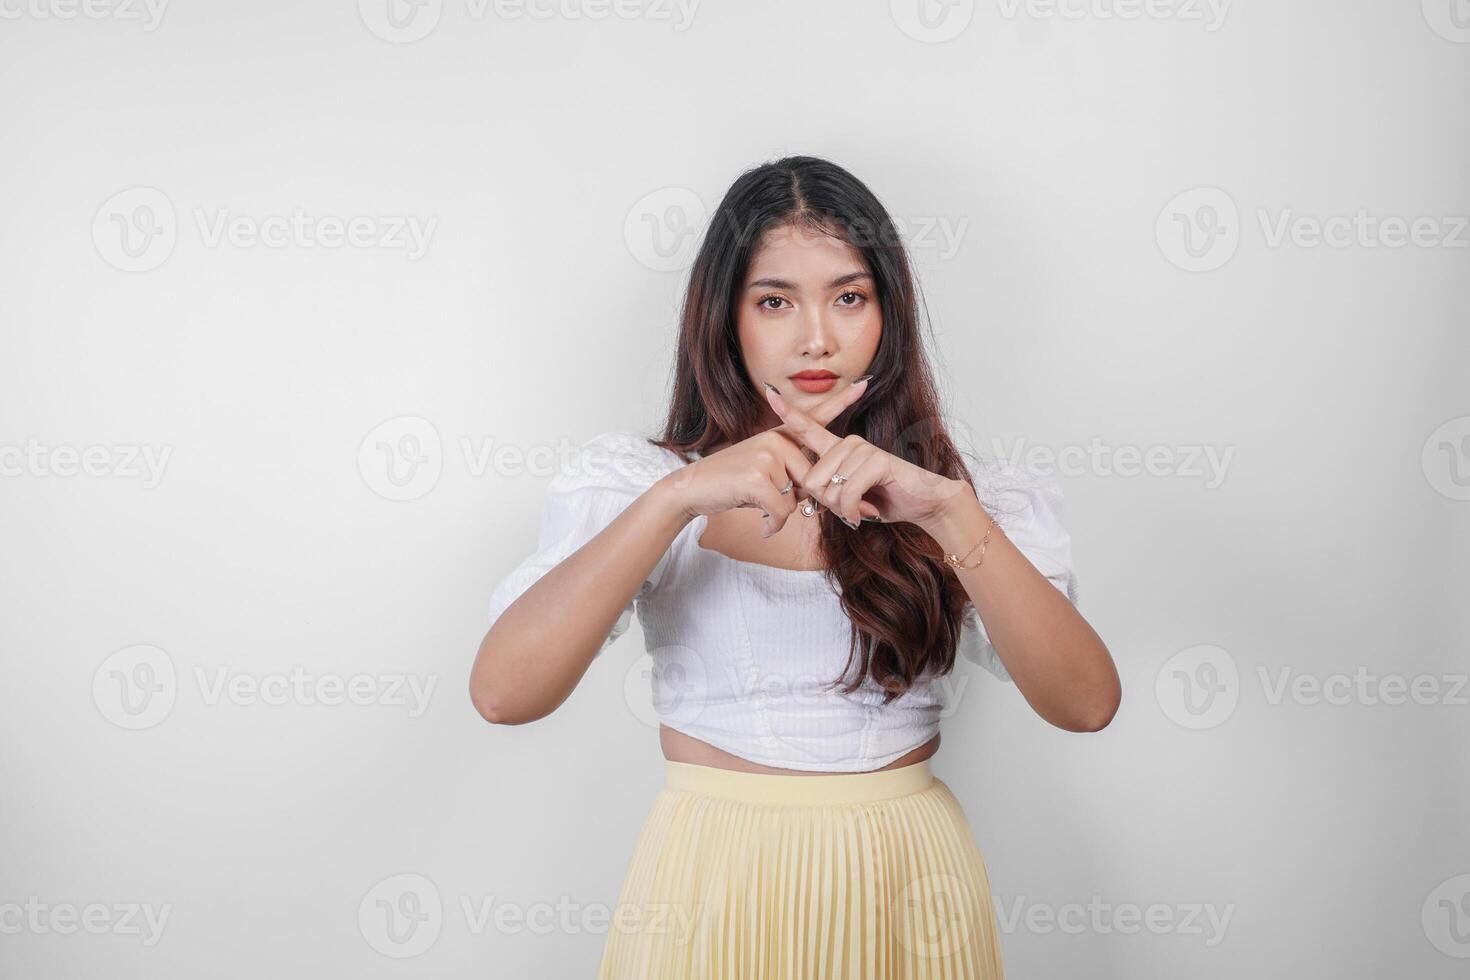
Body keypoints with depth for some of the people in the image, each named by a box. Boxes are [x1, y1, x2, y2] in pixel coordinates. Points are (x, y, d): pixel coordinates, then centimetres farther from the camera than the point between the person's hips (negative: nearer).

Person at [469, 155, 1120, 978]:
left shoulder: (963, 500, 1)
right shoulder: (636, 483, -2)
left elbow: (1087, 702, -14)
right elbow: (503, 690, -17)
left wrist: (947, 510, -27)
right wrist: (679, 496, -26)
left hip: (909, 888, 1)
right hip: (711, 886, -1)